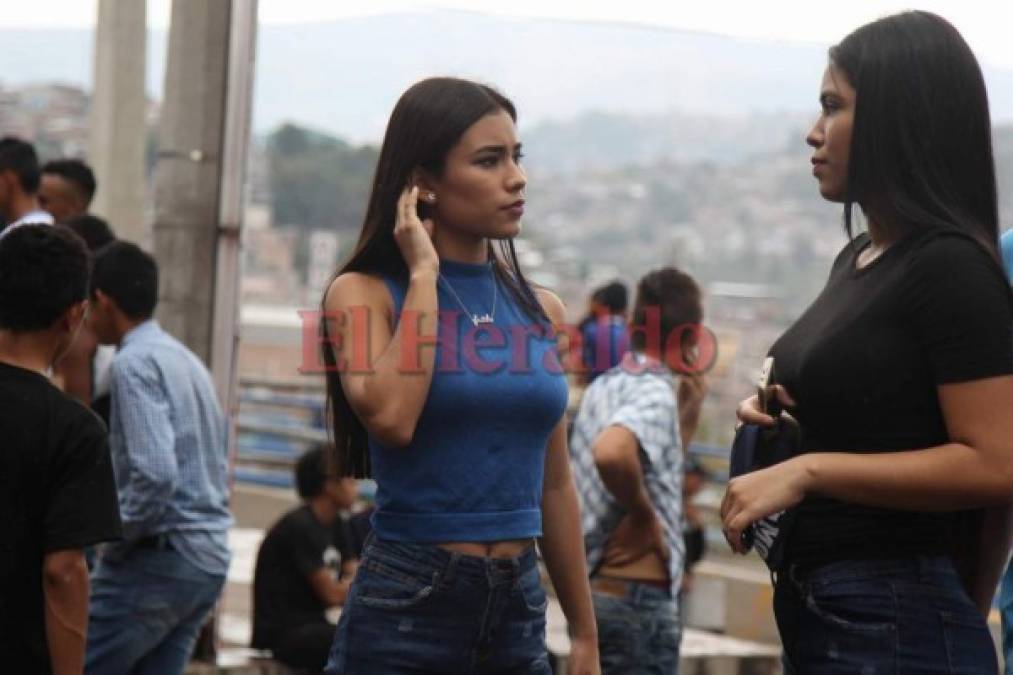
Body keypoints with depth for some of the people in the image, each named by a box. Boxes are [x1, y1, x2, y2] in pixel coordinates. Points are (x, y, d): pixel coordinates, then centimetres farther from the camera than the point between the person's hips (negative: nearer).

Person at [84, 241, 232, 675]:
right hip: (207, 558, 9)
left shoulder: (134, 363, -12)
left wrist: (117, 534, -9)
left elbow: (155, 474, -24)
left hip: (158, 559, -9)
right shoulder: (186, 360, 17)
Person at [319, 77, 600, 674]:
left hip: (522, 609, 4)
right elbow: (391, 417, -22)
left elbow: (554, 486, 15)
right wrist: (424, 275, -11)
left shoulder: (542, 310, 10)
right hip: (406, 605, -4)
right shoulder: (365, 293, -3)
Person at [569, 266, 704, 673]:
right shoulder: (655, 393, -15)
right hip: (637, 594, -9)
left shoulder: (602, 388, 11)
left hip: (595, 587, 9)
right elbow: (611, 453, -36)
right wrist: (645, 513, -21)